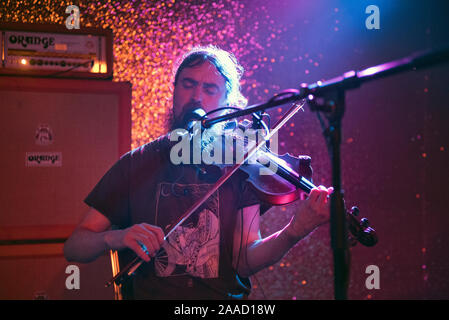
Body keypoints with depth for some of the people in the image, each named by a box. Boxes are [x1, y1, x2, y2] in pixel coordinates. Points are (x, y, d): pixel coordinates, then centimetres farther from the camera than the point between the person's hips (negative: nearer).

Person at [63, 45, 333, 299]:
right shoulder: (137, 165, 6)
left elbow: (244, 260, -5)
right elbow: (73, 247, 4)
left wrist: (294, 232, -22)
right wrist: (114, 238, -15)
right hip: (151, 294, 1)